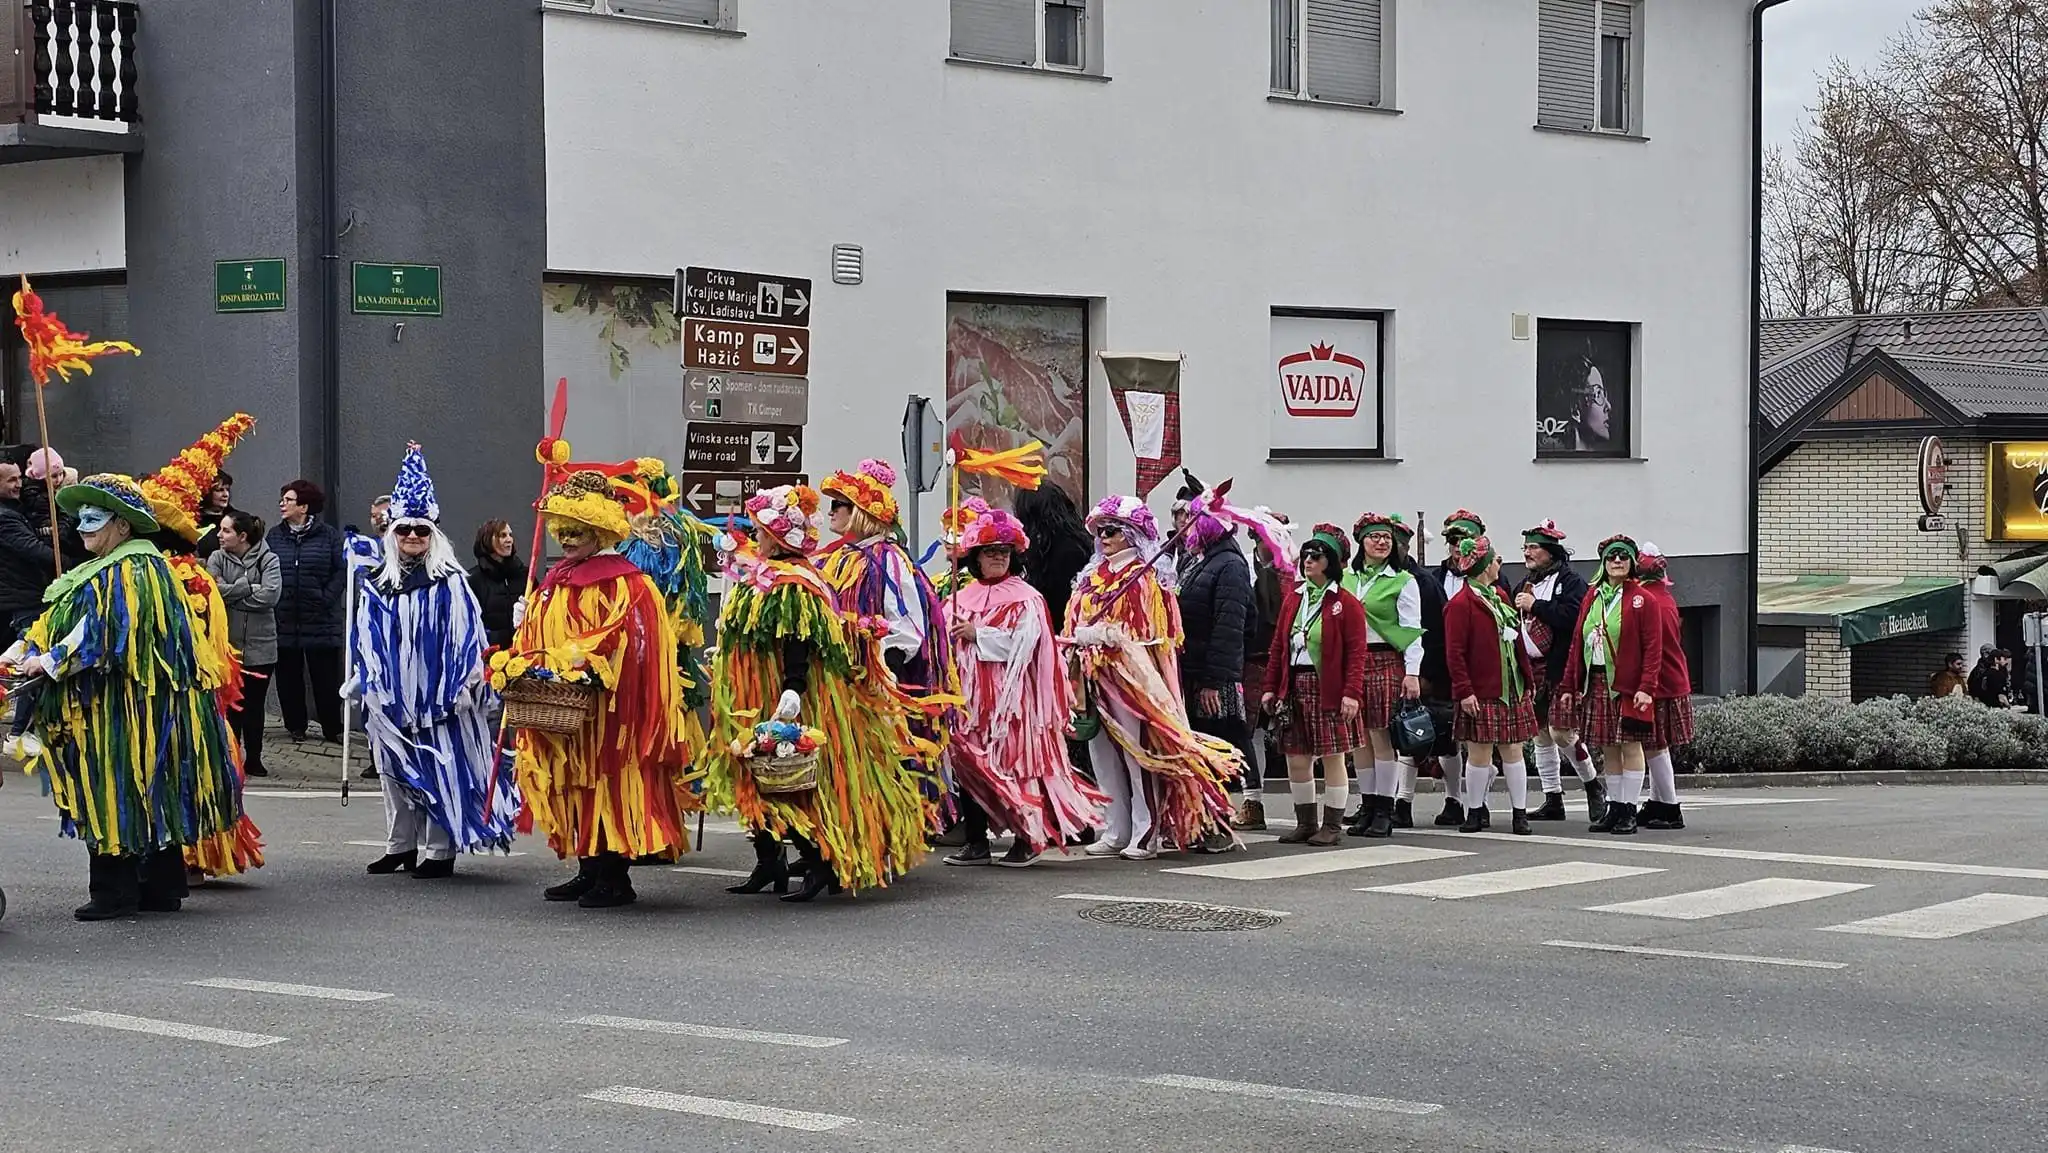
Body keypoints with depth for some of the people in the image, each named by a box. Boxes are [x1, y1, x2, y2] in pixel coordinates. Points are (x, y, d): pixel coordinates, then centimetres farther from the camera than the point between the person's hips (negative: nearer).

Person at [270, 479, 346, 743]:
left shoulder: (328, 535, 0)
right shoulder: (275, 536, 8)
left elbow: (341, 571, -2)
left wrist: (327, 598, -12)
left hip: (321, 622, -2)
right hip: (284, 621, 3)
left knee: (326, 678, 1)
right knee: (289, 677, 8)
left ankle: (332, 729, 10)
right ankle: (295, 725, 20)